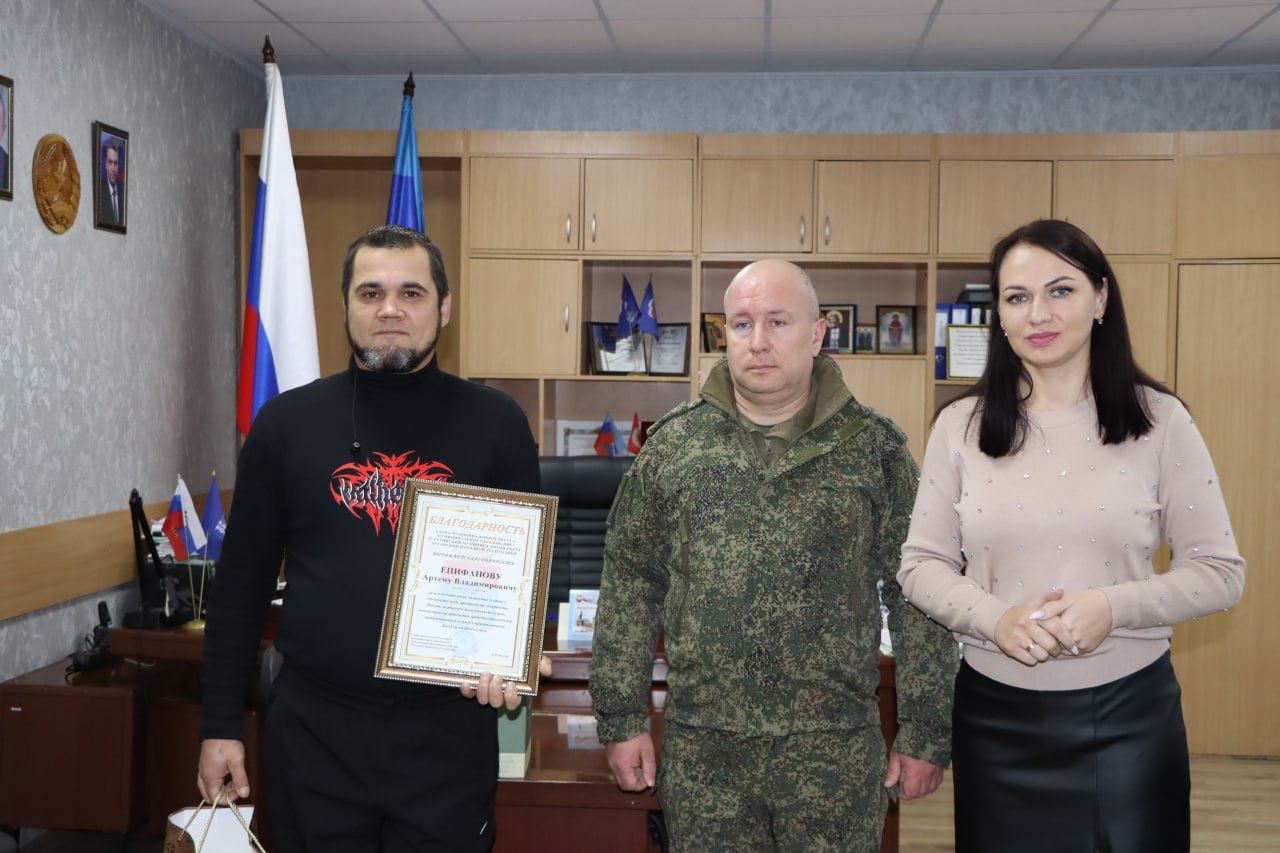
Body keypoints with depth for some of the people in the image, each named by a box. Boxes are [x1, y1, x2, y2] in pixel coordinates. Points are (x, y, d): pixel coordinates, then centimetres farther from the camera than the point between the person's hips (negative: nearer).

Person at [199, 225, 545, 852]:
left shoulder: (495, 423, -1)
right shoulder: (287, 422, 2)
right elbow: (241, 585, 5)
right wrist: (221, 725, 4)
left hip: (448, 733, -1)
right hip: (313, 730, 1)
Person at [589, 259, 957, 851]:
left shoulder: (873, 447, -1)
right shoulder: (672, 444, 3)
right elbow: (630, 584, 5)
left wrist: (925, 734, 0)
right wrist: (621, 719, 3)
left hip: (836, 752, -1)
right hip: (700, 750, 1)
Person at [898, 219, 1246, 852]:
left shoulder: (1159, 420, -4)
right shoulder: (960, 426, -2)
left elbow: (1220, 571, -2)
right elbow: (921, 564, 2)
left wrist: (1115, 606, -19)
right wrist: (995, 617, -17)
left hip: (1128, 711, -1)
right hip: (995, 714, 1)